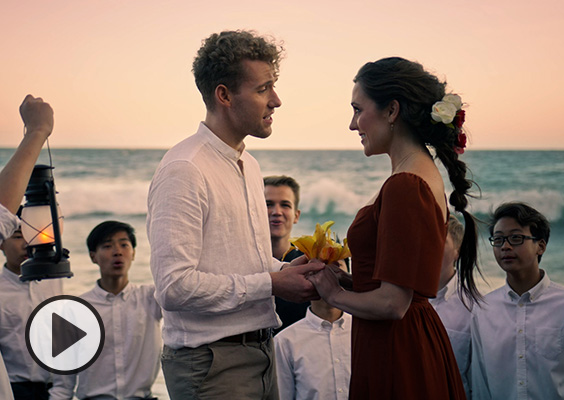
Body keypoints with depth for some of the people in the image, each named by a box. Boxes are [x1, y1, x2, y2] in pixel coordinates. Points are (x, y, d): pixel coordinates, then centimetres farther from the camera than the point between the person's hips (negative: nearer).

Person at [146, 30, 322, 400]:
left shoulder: (250, 166, 14)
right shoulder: (184, 171, -17)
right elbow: (174, 286, -24)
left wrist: (286, 270, 3)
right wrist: (270, 283, -18)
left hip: (260, 353, 9)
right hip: (211, 365, -8)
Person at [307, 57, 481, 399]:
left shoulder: (405, 186, -21)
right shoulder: (427, 175, 9)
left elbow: (391, 303, -23)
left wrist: (335, 294, -7)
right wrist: (343, 277, 11)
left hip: (395, 358, -9)